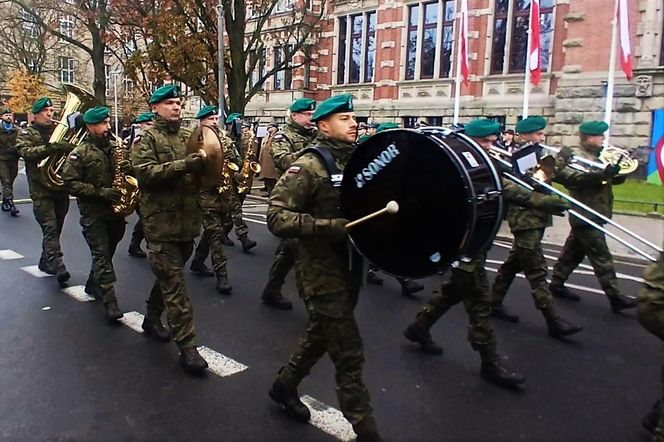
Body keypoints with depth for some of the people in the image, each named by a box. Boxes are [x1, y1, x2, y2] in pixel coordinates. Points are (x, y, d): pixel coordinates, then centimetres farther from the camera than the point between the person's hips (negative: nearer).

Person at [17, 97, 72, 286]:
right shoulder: (26, 134, 2)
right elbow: (26, 152, -18)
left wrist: (70, 147, -16)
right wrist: (51, 148, -33)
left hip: (61, 188, 5)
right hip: (41, 191, -5)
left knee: (55, 230, 13)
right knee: (50, 229, -15)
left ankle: (46, 262, 29)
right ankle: (58, 267, -22)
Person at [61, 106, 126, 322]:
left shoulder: (115, 148, 9)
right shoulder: (80, 153, -7)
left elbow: (125, 172, 19)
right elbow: (70, 183, -12)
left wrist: (128, 168, -7)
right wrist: (100, 192, -21)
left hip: (115, 209, 6)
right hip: (93, 213, -5)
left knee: (107, 253, 16)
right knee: (101, 254, -9)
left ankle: (94, 284, 38)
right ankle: (110, 301, -11)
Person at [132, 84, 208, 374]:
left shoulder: (189, 136, 13)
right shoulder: (148, 138, -4)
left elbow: (200, 172, 15)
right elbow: (145, 172, -18)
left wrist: (204, 164, -8)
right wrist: (183, 165, -26)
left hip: (187, 220, 6)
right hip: (161, 222, -6)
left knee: (169, 277, 21)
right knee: (175, 286, -5)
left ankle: (152, 319, 42)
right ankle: (187, 346, -1)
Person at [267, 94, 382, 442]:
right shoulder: (309, 166, -14)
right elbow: (277, 217, -20)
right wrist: (332, 227, -27)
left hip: (350, 267, 8)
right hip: (323, 272, -8)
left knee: (321, 335, 23)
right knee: (349, 355, -2)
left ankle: (284, 386, 46)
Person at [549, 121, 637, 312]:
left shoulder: (596, 157, 18)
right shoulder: (577, 157, -11)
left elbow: (615, 179, 18)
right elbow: (573, 177, -31)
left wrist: (619, 172, -4)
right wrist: (603, 174, -38)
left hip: (593, 215, 10)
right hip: (586, 215, -10)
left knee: (573, 252, 14)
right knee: (601, 257, -8)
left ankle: (556, 284, 22)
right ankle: (615, 297, -4)